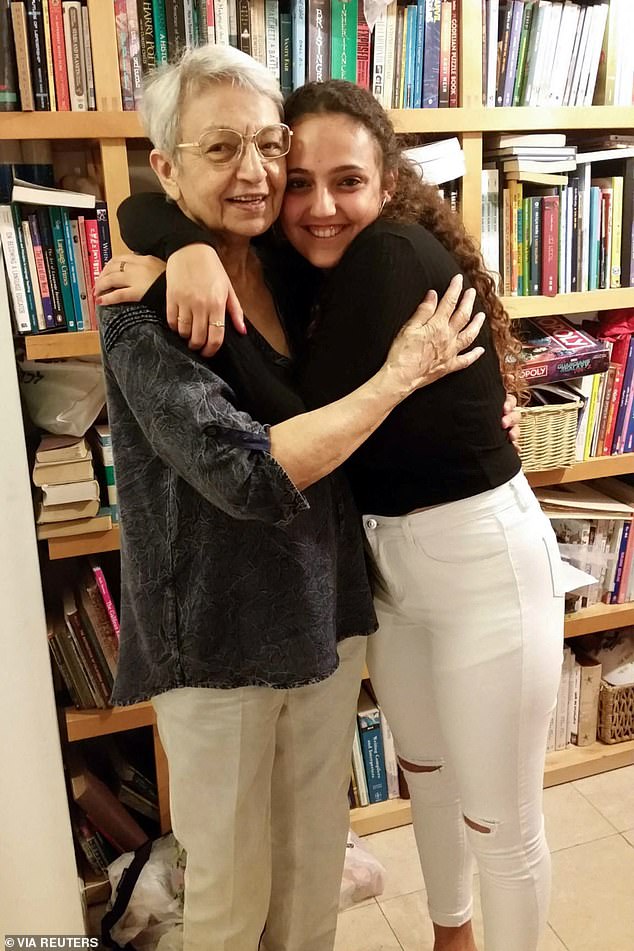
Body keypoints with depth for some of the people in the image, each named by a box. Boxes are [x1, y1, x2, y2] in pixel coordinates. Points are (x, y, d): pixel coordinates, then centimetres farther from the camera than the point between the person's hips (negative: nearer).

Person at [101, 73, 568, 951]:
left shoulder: (396, 255, -21)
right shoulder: (304, 261, 1)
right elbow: (142, 209, -3)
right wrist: (192, 249, -23)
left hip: (486, 562, -8)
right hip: (389, 558, 9)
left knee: (502, 822, 10)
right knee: (428, 778, 28)